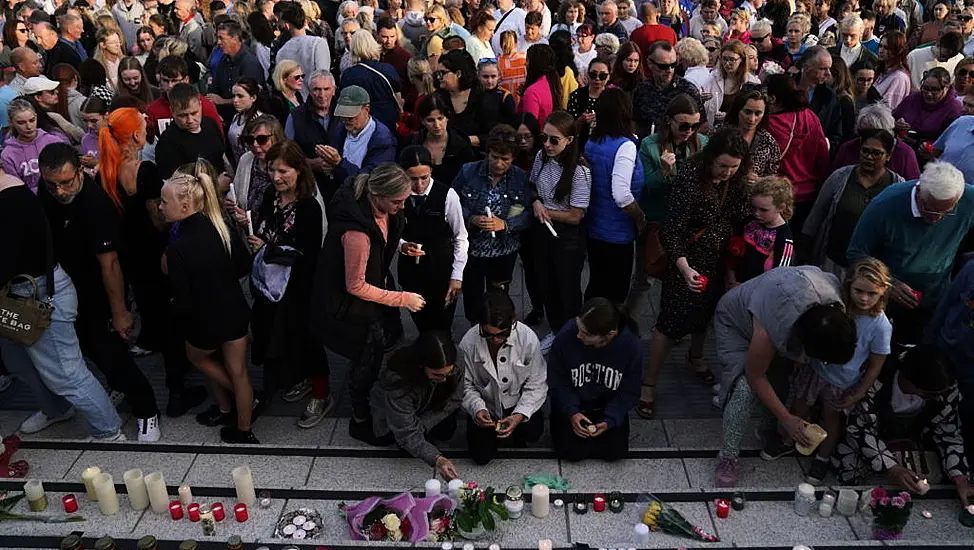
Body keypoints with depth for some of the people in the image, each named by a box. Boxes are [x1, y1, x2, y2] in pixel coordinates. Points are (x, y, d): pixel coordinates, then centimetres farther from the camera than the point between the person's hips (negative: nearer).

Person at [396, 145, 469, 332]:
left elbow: (461, 238, -9)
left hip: (442, 270, -2)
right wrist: (402, 245, -20)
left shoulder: (447, 195, -18)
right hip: (410, 271, 3)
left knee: (442, 327, 11)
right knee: (421, 324, 19)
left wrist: (457, 276, -11)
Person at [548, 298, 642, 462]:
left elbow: (629, 392, -10)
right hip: (572, 405, -1)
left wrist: (609, 421, -21)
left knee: (614, 451, -10)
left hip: (608, 406, 1)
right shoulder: (566, 336, -27)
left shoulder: (631, 346, -24)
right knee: (572, 452, -13)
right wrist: (571, 412, -24)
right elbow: (557, 382, -13)